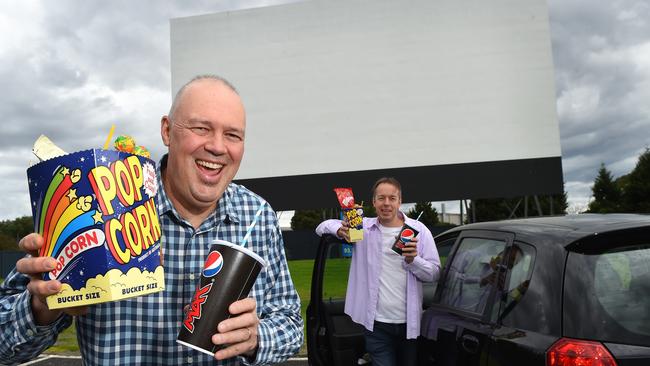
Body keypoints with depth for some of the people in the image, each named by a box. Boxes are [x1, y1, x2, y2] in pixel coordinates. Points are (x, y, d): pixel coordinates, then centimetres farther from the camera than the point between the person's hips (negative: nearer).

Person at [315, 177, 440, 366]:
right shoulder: (363, 227, 3)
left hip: (410, 322, 1)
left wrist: (412, 260, -18)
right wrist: (339, 229, -15)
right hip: (377, 324, 0)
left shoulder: (419, 230, 1)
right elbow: (323, 226, 6)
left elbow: (434, 273, 1)